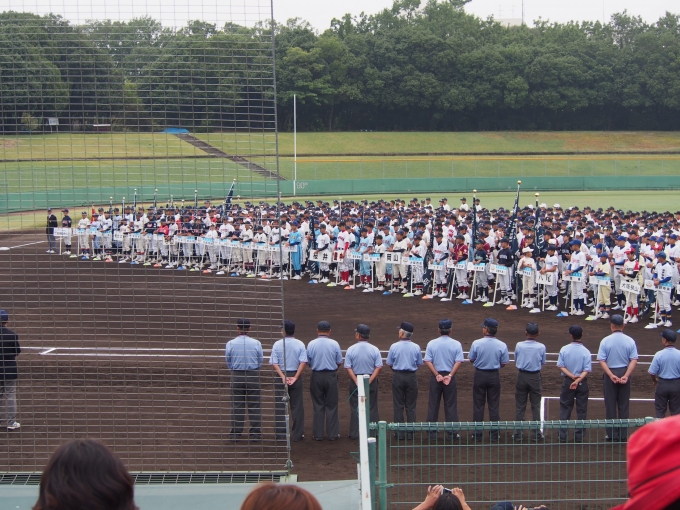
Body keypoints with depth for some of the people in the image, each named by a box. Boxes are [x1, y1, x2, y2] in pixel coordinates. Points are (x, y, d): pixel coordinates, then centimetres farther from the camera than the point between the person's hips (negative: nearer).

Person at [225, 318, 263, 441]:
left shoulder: (230, 344, -7)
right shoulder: (256, 343, -6)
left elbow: (229, 363, 3)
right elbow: (260, 362, 2)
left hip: (236, 376, 0)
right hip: (253, 375, 0)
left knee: (237, 405, 8)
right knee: (254, 405, 7)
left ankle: (235, 434, 11)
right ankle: (255, 434, 11)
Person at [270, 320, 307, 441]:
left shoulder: (277, 344, -5)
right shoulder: (300, 344, -4)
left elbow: (274, 364, -9)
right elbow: (303, 362, -10)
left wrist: (283, 377, -11)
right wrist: (295, 377, -10)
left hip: (281, 376, 0)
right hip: (295, 376, 1)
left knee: (280, 406, 7)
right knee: (297, 406, 7)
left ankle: (280, 434, 8)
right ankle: (297, 434, 8)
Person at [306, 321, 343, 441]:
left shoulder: (311, 344, -7)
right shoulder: (334, 344, -7)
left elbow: (308, 362, 1)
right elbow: (339, 362, 0)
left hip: (316, 376, 0)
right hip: (331, 376, 0)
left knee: (318, 405, 9)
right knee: (331, 406, 8)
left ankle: (318, 434, 11)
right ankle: (332, 434, 11)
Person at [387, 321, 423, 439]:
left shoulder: (394, 346, -9)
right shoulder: (416, 347, -6)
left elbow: (389, 364, -1)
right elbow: (419, 363, 3)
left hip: (398, 376, -1)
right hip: (412, 377, 1)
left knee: (398, 405, 6)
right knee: (411, 406, 8)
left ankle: (399, 433, 6)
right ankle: (410, 433, 9)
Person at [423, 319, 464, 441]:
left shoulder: (431, 344, -3)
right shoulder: (456, 344, -5)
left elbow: (427, 361, -8)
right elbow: (458, 361, -12)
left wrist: (437, 375, -10)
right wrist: (450, 375, -14)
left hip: (435, 376, 1)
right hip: (450, 377, -1)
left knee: (433, 405, 8)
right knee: (451, 405, 6)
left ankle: (432, 433, 10)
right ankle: (451, 433, 7)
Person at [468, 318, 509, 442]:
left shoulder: (476, 343, -15)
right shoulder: (502, 345, -10)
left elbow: (471, 360, -4)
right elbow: (504, 363, -2)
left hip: (480, 375, -1)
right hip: (494, 376, 1)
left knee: (478, 405, 8)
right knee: (494, 406, 10)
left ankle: (477, 434, 11)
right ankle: (494, 434, 13)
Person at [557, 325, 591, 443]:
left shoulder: (564, 349, -6)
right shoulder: (585, 352, -9)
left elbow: (560, 366, -8)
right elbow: (587, 370, -15)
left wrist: (572, 376, -11)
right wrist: (578, 380, -19)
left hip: (567, 381, 1)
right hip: (582, 383, -1)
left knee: (565, 409, 9)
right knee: (581, 410, 8)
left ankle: (562, 436, 9)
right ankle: (579, 437, 10)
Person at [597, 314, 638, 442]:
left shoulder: (605, 341, -9)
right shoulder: (630, 341, -4)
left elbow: (601, 360, -12)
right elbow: (634, 360, -9)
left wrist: (611, 375, -13)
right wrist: (626, 376, -13)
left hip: (610, 374, -2)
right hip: (624, 373, 2)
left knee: (610, 405, 7)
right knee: (624, 405, 9)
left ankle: (612, 435, 9)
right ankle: (623, 435, 12)